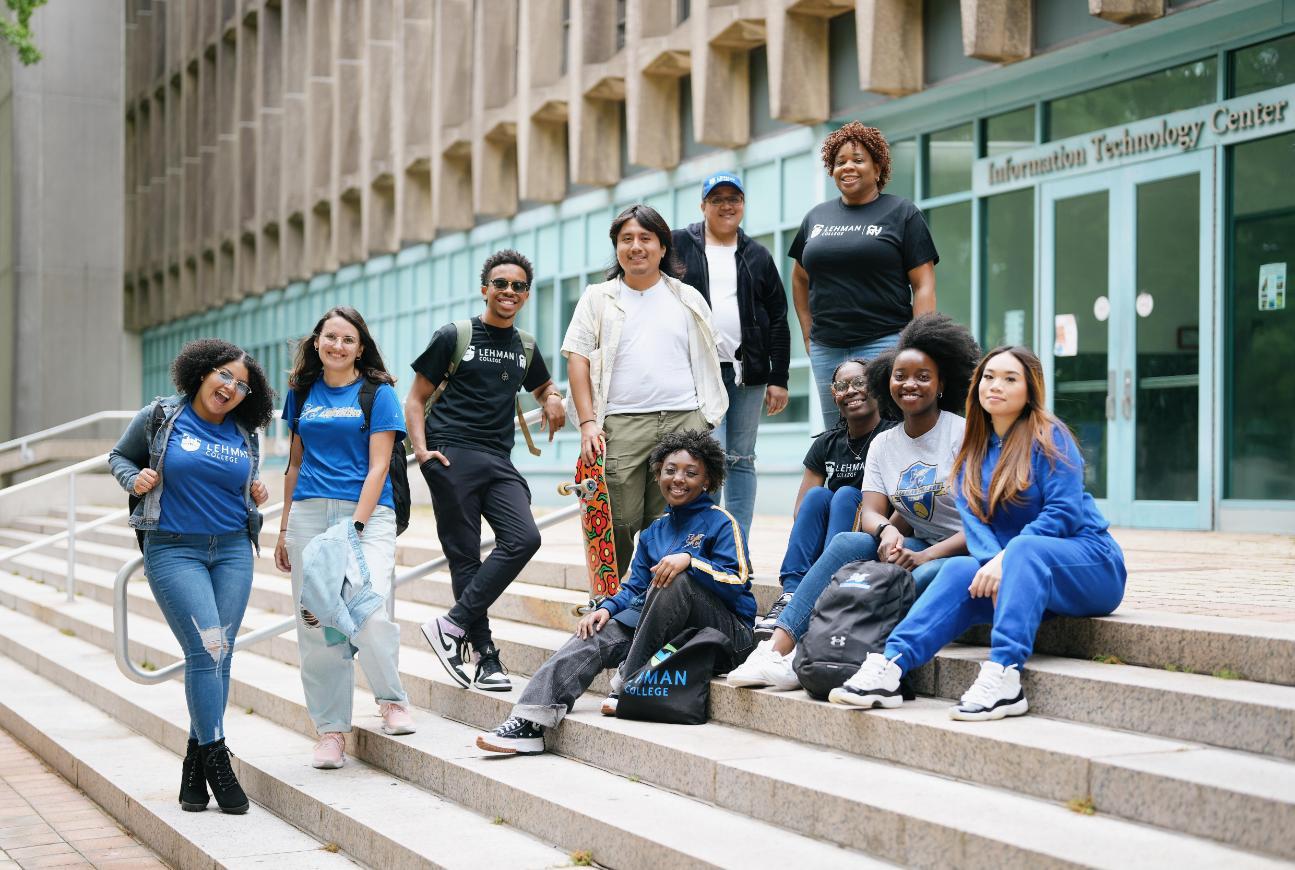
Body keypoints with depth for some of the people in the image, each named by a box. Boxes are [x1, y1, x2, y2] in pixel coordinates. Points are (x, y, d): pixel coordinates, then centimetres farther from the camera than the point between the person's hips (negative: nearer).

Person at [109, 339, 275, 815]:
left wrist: (256, 495, 4)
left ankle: (195, 767, 10)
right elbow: (119, 455, 12)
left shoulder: (245, 435, 10)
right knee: (207, 648, -16)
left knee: (219, 655, 1)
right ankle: (216, 760, -8)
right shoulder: (159, 417, -1)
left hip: (233, 551, 4)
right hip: (173, 550, -4)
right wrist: (135, 479, -8)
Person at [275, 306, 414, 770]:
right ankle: (330, 730, 10)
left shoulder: (378, 393, 2)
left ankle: (392, 701, 5)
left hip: (367, 512, -4)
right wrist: (284, 529, 19)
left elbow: (377, 467, -4)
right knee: (315, 626, 1)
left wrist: (354, 527, -14)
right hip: (309, 514, 4)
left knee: (370, 616, -20)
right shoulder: (303, 393, 15)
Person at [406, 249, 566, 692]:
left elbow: (543, 386, 37)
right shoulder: (453, 337, 3)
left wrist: (553, 398, 12)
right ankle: (485, 657, 0)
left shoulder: (525, 348, 17)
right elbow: (416, 399, 5)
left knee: (523, 539, -15)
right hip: (452, 455, -5)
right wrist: (421, 448, -11)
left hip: (499, 461, 5)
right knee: (465, 556, -5)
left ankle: (452, 625, -9)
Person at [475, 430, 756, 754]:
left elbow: (737, 584, -12)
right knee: (597, 633, -14)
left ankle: (627, 685, -22)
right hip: (671, 634, 6)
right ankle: (528, 723, -28)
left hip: (730, 634, -6)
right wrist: (607, 608, -5)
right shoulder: (653, 533, 20)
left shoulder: (721, 522, -1)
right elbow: (635, 588, 16)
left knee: (678, 580, -32)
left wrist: (690, 560, -26)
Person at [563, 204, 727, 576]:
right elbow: (577, 360, 5)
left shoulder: (688, 300, 17)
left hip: (683, 421, 2)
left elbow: (706, 362, 19)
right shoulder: (598, 298, 12)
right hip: (621, 425, -1)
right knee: (617, 525, -6)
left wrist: (703, 425, 9)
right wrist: (587, 422, -6)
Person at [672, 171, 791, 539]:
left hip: (748, 370, 3)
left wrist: (778, 379, 4)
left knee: (742, 460, 5)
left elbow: (778, 320, 11)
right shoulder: (680, 245, 5)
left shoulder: (757, 256, 12)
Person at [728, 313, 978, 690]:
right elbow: (870, 513, 0)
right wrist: (887, 529, -25)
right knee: (846, 543, -21)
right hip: (917, 546, 5)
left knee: (924, 577, -36)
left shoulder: (963, 434, -8)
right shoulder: (884, 444, 9)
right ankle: (778, 646, -29)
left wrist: (926, 556, -24)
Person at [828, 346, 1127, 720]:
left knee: (1023, 548, -35)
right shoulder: (973, 454, 12)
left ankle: (1003, 676, -49)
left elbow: (1063, 512, -15)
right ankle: (890, 666, -39)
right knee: (960, 571, -23)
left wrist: (1006, 560, -25)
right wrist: (995, 565, -22)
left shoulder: (1049, 438, -5)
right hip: (1026, 574, 5)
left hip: (1090, 564, -5)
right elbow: (974, 521, -2)